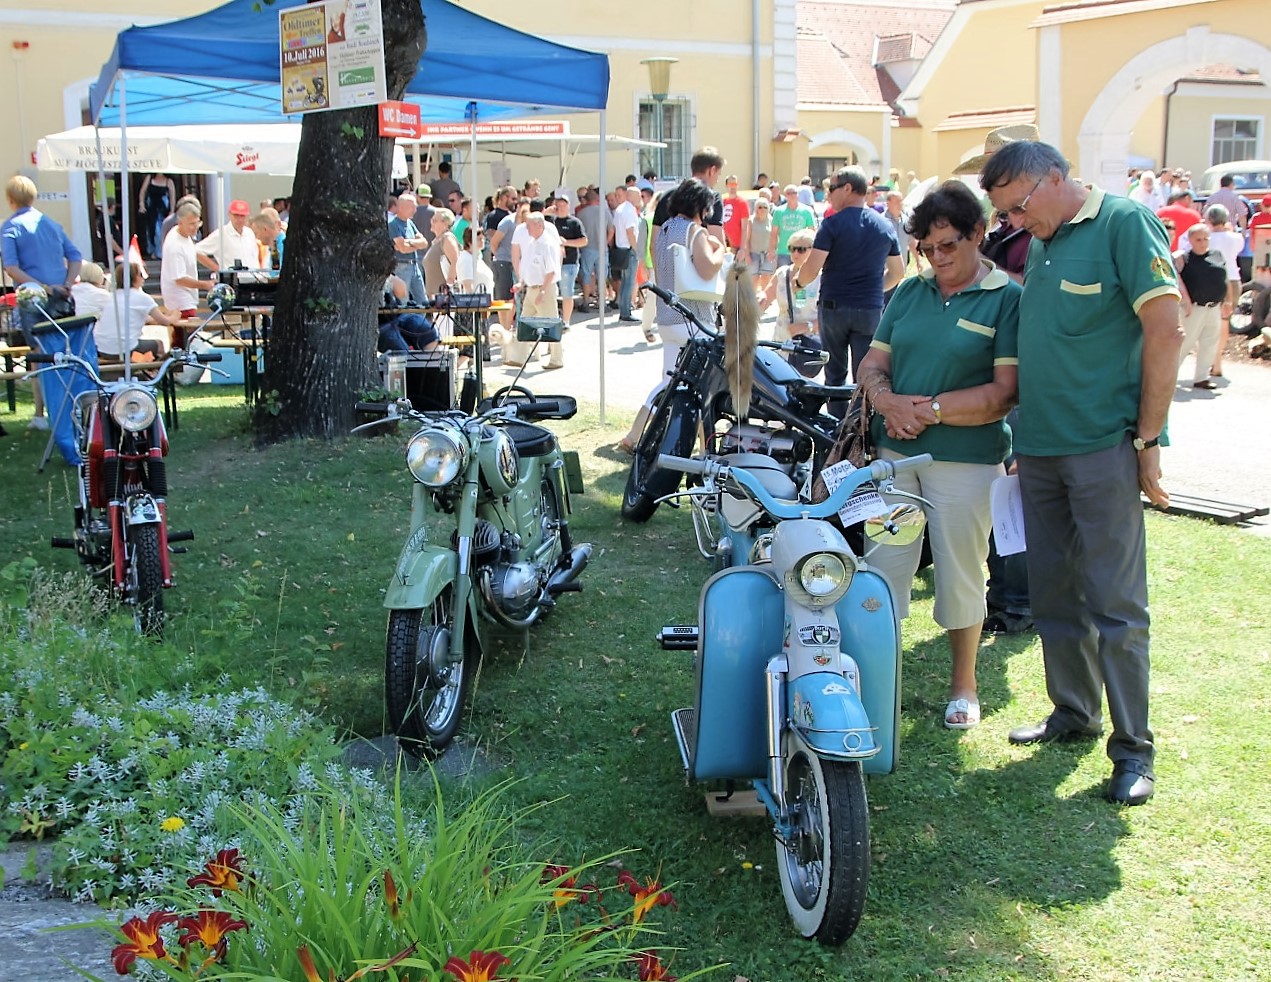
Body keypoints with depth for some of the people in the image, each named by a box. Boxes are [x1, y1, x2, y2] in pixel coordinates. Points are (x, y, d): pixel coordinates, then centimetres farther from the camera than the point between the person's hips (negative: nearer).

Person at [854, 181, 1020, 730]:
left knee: (960, 574, 7)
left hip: (966, 459, -4)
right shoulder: (910, 292, 11)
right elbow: (873, 364, 9)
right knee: (884, 565, 6)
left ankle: (963, 685, 24)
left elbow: (1007, 391, -13)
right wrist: (889, 402, -12)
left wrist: (932, 409, -17)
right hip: (896, 452, 4)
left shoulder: (1008, 299, -5)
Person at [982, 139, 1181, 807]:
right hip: (1040, 445, 8)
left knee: (1114, 602, -4)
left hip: (1104, 445, -8)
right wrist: (1022, 437, 17)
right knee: (1053, 594, 13)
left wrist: (1148, 439, -13)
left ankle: (1133, 747, 4)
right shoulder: (1041, 244, 15)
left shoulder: (1124, 222, -8)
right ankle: (1074, 713, 28)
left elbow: (1166, 332, -12)